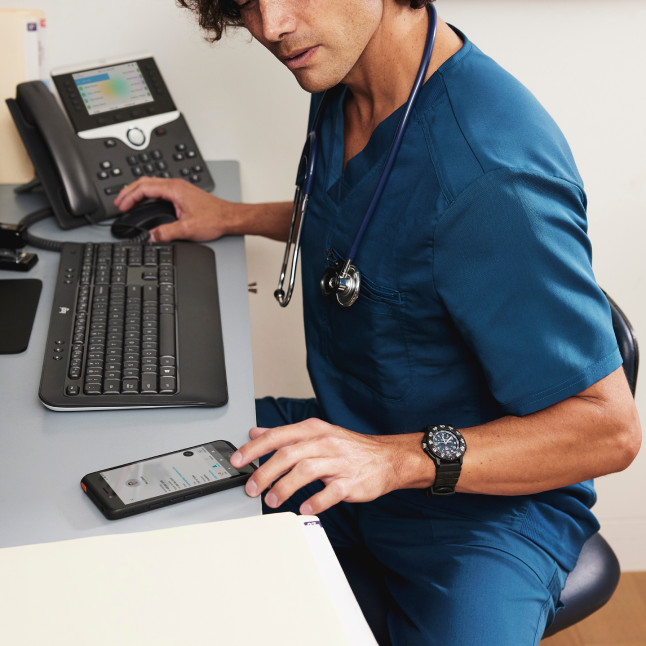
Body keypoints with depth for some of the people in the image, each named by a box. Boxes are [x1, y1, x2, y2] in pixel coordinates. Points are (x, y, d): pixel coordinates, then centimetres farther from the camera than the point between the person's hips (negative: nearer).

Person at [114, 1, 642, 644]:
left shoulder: (492, 174, -30)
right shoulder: (344, 82, -2)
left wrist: (402, 459, -32)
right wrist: (236, 217, 12)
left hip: (490, 498, -7)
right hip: (345, 436, 8)